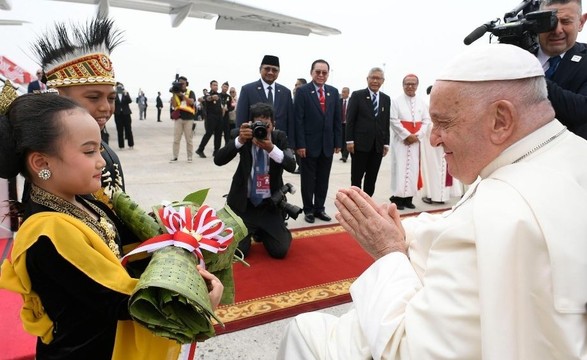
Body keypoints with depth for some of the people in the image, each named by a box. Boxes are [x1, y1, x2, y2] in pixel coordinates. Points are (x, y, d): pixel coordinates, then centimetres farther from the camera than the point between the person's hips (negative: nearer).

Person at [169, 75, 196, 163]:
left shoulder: (190, 92, 4)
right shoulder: (176, 93, 9)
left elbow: (191, 102, -15)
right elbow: (174, 105, -3)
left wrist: (182, 95, -22)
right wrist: (174, 94, -11)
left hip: (188, 118, -2)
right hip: (178, 118, 2)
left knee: (189, 139, 3)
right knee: (176, 139, 2)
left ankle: (189, 157, 11)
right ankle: (175, 157, 7)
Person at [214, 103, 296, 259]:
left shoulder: (279, 137, -5)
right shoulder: (244, 135, -8)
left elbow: (291, 165, -21)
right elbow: (218, 160, -20)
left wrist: (272, 148, -38)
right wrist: (240, 140, -35)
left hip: (269, 204, 1)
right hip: (243, 203, -1)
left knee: (280, 251, -5)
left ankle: (261, 231, 28)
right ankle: (251, 231, 27)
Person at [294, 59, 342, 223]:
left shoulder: (334, 92, 8)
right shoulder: (302, 91, -5)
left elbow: (337, 119, 9)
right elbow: (298, 120, -9)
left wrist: (338, 142, 4)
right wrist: (300, 144, -15)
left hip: (328, 144, 4)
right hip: (309, 144, -4)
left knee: (323, 179, 11)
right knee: (308, 179, 7)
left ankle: (319, 208, 24)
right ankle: (308, 210, 20)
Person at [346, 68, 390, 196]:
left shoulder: (386, 99, 11)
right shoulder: (357, 95, -1)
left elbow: (387, 123, 10)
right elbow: (350, 119, -4)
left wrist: (386, 143, 6)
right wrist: (350, 140, -10)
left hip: (378, 145, 4)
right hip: (360, 143, -4)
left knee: (372, 177, 9)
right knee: (356, 176, 5)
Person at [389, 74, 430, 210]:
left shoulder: (422, 103, 9)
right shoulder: (397, 101, -1)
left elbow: (426, 121, 6)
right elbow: (394, 121, -8)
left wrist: (417, 135, -8)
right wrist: (407, 135, -13)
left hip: (416, 141, 3)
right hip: (401, 140, -3)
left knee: (413, 168, 3)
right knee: (400, 167, -4)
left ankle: (408, 197, 9)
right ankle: (397, 197, 1)